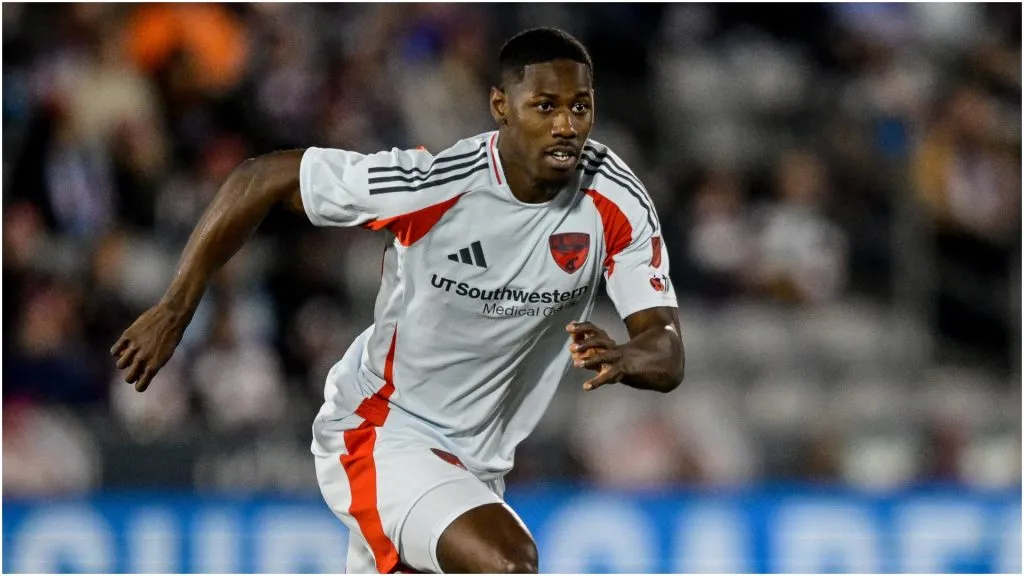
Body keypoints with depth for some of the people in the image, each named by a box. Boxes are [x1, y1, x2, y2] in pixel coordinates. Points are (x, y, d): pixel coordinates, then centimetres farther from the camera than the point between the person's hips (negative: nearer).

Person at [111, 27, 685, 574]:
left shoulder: (616, 201, -15)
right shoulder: (432, 184, -24)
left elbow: (668, 357, -15)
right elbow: (265, 178, -13)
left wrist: (624, 358, -41)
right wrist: (174, 311, -15)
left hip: (476, 463, 6)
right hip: (378, 433, -6)